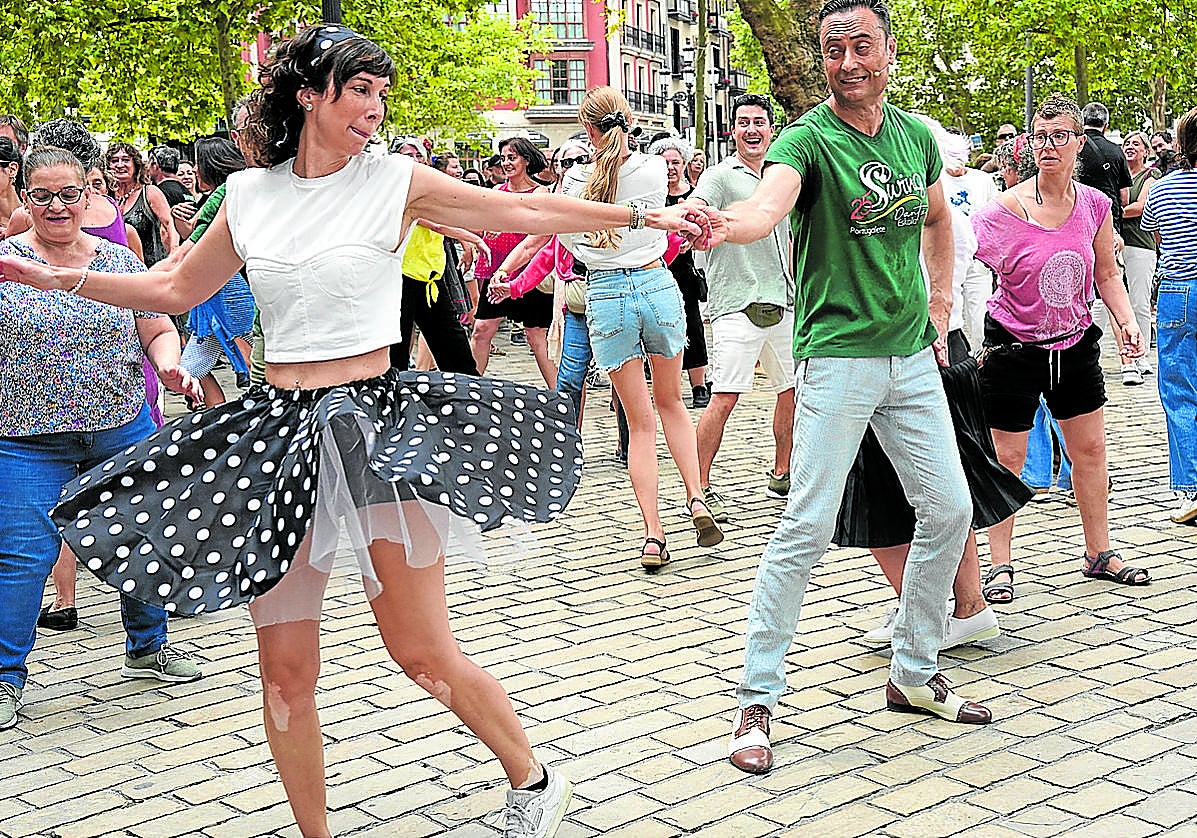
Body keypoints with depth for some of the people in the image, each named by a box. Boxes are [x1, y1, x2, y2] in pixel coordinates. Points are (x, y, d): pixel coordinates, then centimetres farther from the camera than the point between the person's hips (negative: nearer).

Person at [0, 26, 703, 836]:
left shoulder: (397, 181, 0)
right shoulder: (250, 194, 9)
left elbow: (525, 212, 2)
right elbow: (176, 288, 21)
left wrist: (644, 217, -1)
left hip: (378, 420, -3)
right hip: (278, 430, 3)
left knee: (424, 653, -5)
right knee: (285, 669, 5)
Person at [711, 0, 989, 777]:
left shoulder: (918, 135, 8)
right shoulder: (808, 139, -10)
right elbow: (769, 203, -32)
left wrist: (941, 303, 16)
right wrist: (725, 223, -54)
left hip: (912, 357, 6)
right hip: (837, 355, -6)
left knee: (949, 509, 8)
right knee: (809, 525, -9)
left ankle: (914, 673, 25)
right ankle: (757, 697, 2)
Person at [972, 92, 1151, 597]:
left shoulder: (1094, 206, -2)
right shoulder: (1006, 210, -16)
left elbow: (1106, 275, 11)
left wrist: (1126, 322, -1)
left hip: (1075, 345, 4)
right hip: (1013, 347, -4)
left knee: (1090, 450, 11)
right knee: (1007, 458, 1)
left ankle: (1099, 555, 25)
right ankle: (1000, 564, 13)